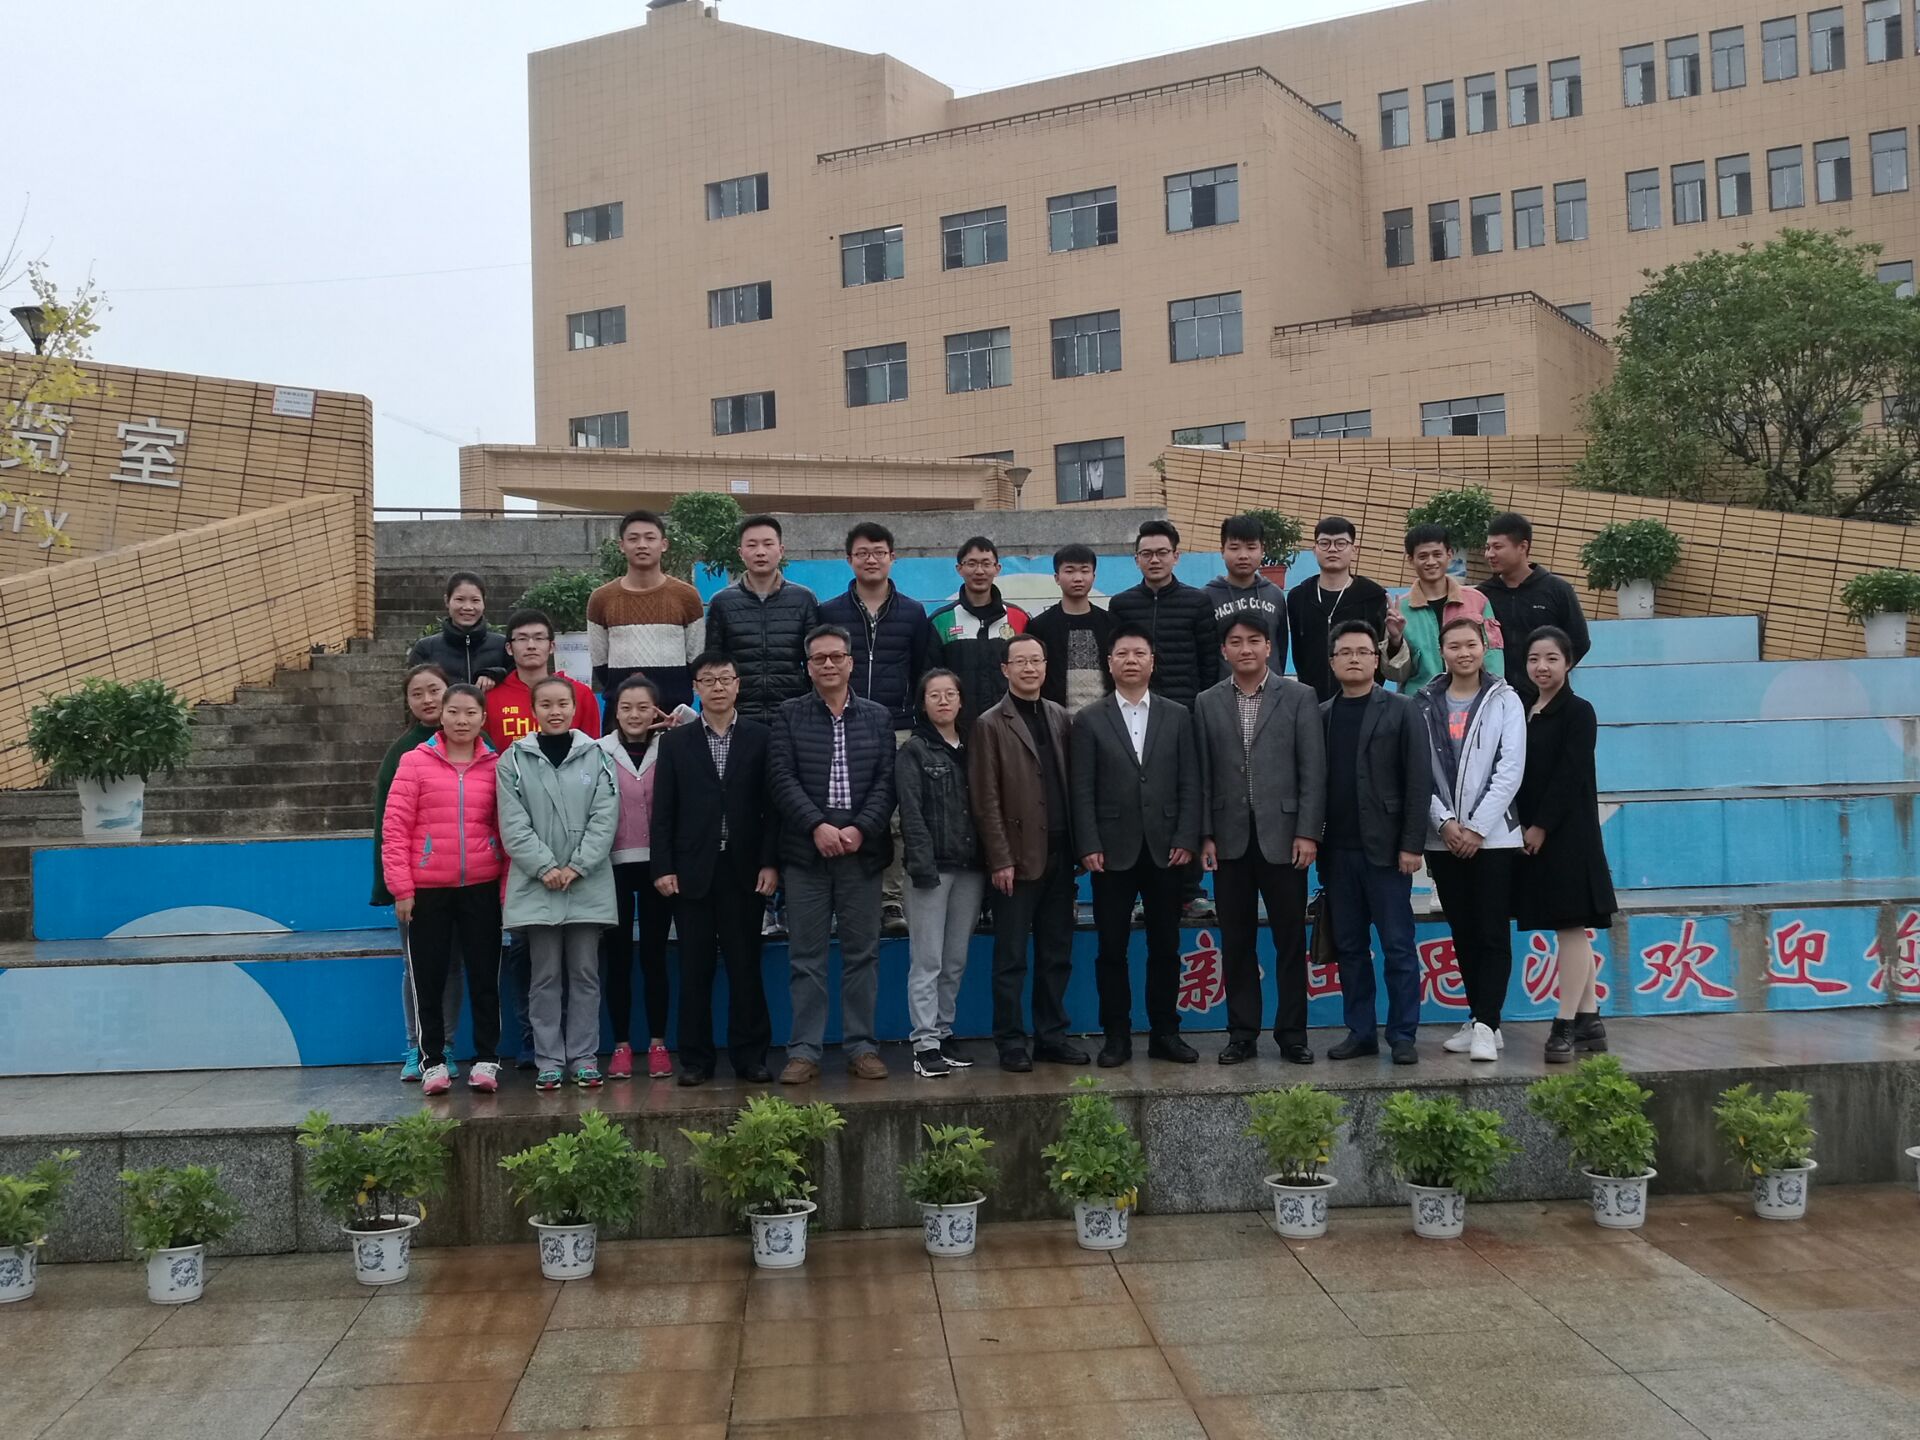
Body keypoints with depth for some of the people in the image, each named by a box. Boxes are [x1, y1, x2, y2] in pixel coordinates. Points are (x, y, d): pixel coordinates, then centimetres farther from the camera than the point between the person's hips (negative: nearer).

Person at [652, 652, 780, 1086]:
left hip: (745, 871, -1)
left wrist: (770, 863, -6)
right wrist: (663, 868, -4)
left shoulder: (761, 739, 6)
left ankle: (750, 1056, 10)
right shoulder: (675, 742, 8)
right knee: (694, 969, 4)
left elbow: (772, 805, 2)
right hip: (692, 872, 1)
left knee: (745, 967, 3)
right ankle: (695, 1059, 10)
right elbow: (662, 812, 5)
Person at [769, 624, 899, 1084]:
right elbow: (782, 779, -3)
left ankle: (861, 1046, 13)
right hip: (806, 851, -1)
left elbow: (886, 781, 3)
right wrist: (817, 826, -15)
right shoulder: (789, 716, 7)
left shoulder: (878, 717, 11)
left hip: (862, 850, 1)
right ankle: (804, 1051, 7)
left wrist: (861, 829, -11)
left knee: (862, 952, 5)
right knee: (806, 956, 2)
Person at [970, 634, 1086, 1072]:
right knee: (1012, 957, 2)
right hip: (1018, 858, -5)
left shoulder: (1060, 718, 12)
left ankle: (1051, 1036, 20)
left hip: (1059, 855, 5)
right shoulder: (991, 724, -3)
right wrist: (1000, 859, -12)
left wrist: (1078, 846, 5)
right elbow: (986, 799, -7)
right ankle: (1010, 1042, 10)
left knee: (1057, 954, 10)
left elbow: (1072, 785, 11)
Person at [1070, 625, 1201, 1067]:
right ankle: (1116, 1036, 12)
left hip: (1165, 850, 1)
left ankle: (1164, 1033, 16)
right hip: (1113, 852, -1)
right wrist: (1089, 847, -9)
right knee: (1112, 948, 3)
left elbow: (1189, 784, 4)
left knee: (1165, 947, 7)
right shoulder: (1089, 720, 4)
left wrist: (1186, 840, -5)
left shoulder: (1177, 716, 9)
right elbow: (1082, 791, -1)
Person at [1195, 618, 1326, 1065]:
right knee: (1236, 942, 7)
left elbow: (1313, 770, -2)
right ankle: (1241, 1033, 16)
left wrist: (1308, 832, -8)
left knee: (1291, 940, 3)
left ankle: (1292, 1034, 14)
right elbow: (1203, 775, 6)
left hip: (1282, 837, -2)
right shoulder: (1208, 703, 8)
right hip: (1230, 840, 2)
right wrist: (1205, 835, 0)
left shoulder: (1298, 697, 2)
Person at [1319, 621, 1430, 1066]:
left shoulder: (1400, 711, 1)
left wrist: (1412, 844, -11)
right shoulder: (1321, 716, 10)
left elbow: (1418, 781, -4)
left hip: (1385, 848, -3)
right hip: (1338, 851, 4)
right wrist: (1313, 841, 0)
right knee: (1349, 947, 9)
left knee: (1398, 946, 1)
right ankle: (1360, 1032, 16)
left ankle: (1403, 1035, 8)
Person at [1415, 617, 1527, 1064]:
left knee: (1492, 934, -5)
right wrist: (1444, 822, -9)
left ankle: (1485, 1025, -5)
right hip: (1443, 838, 3)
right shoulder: (1426, 704, 7)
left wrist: (1477, 828, -11)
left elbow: (1510, 771, -5)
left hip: (1493, 837, -3)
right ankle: (1481, 1022, 17)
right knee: (1463, 935, 8)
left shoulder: (1504, 700, 1)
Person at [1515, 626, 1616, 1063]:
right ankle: (1589, 1022, 18)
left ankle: (1566, 1024, -4)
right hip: (1535, 834, 8)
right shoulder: (1527, 714, 14)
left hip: (1567, 832, -8)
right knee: (1572, 928, 12)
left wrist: (1540, 827, -16)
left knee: (1571, 926, -6)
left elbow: (1569, 776, -14)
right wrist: (1525, 828, 3)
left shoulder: (1578, 712, -7)